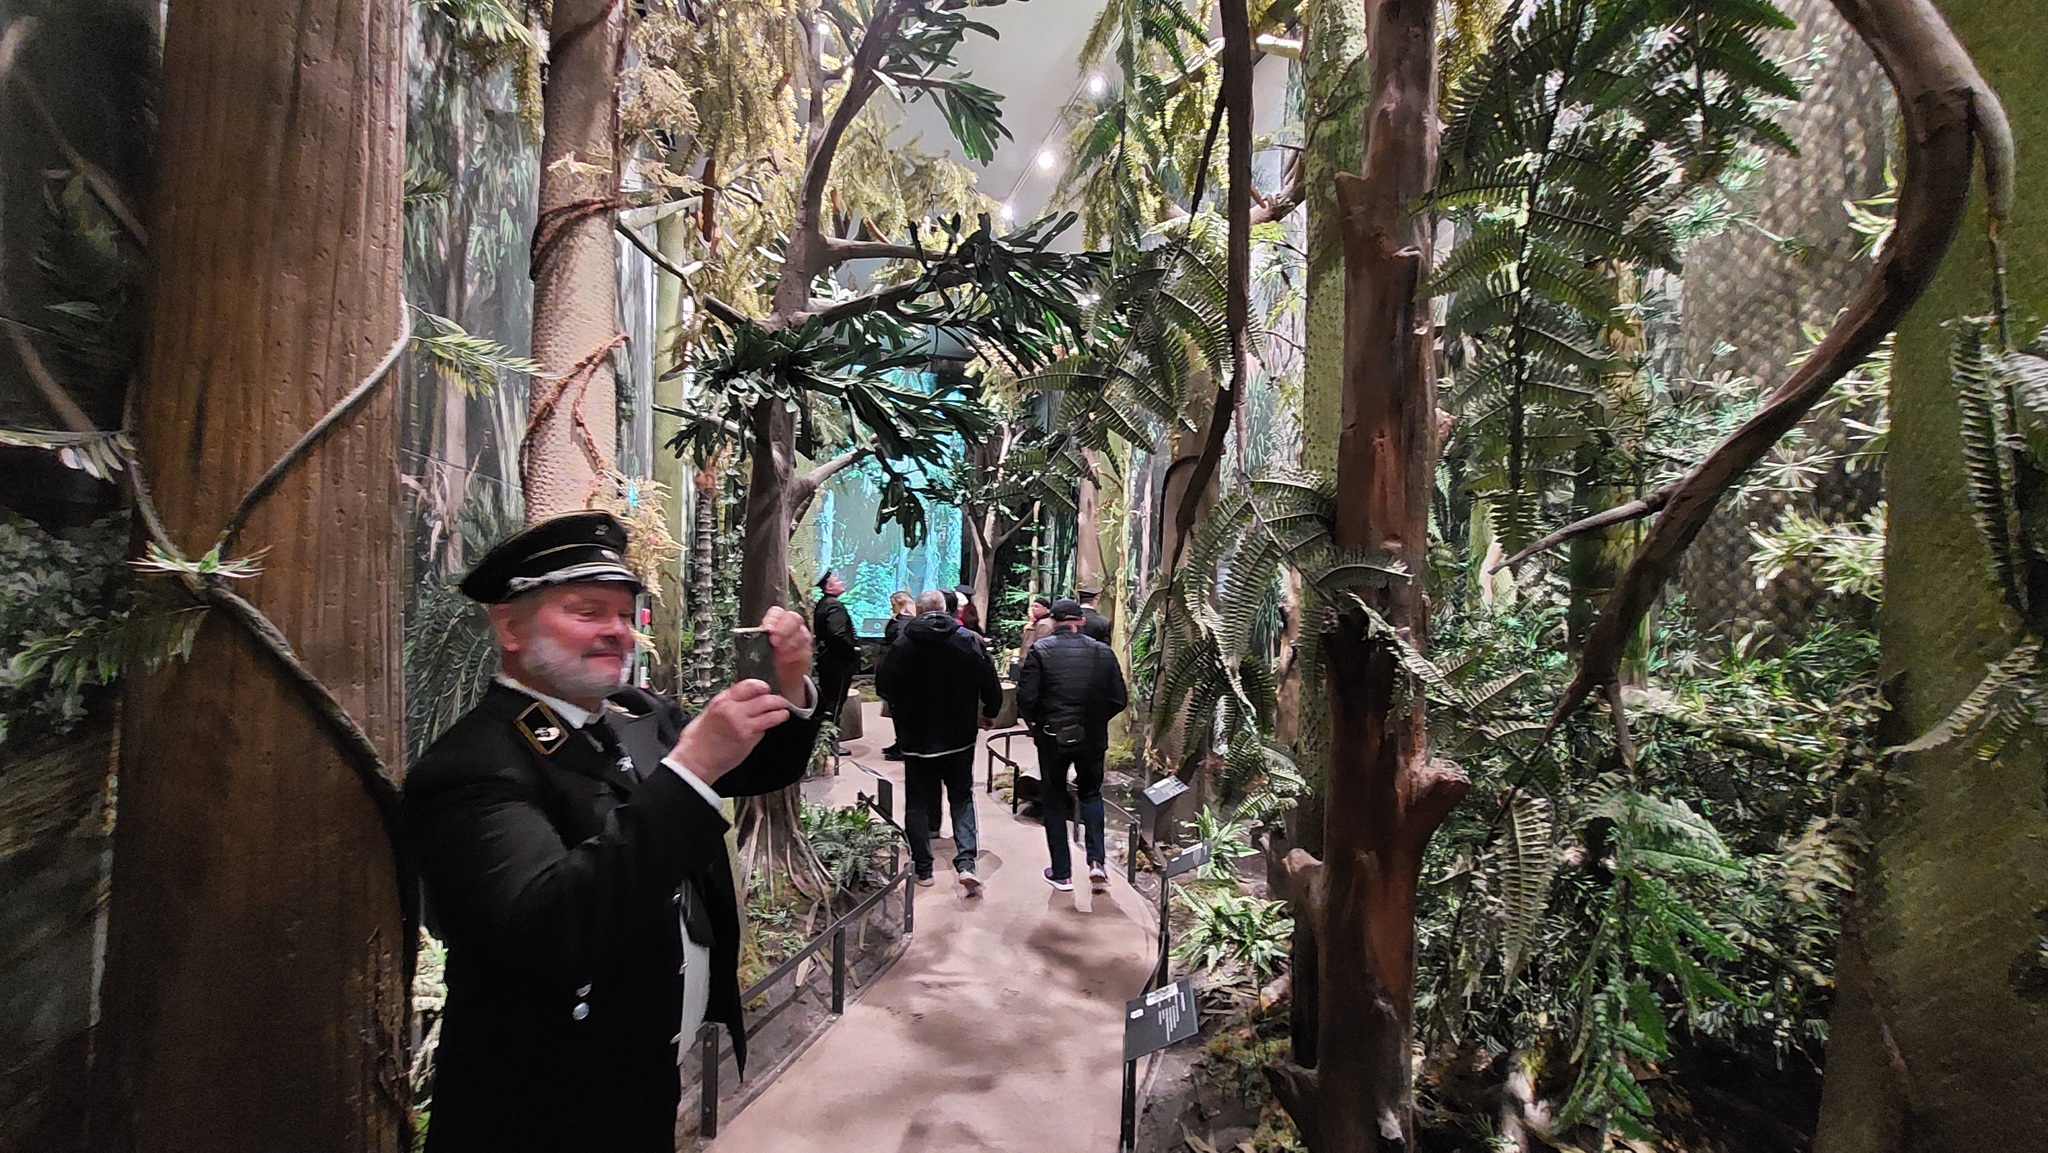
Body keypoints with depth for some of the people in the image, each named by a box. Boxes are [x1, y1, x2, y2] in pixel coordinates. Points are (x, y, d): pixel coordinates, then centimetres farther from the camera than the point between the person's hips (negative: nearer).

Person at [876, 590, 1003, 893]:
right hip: (959, 737, 1)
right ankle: (966, 861, -1)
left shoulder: (903, 643, -10)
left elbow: (884, 686, -6)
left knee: (918, 803, 13)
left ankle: (923, 868, 19)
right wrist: (990, 714, 13)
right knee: (962, 799, 14)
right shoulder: (970, 641, -6)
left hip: (917, 738, -1)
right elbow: (991, 686, -4)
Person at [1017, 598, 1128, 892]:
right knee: (1091, 794, 22)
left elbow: (1025, 697, -15)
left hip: (1052, 737, -2)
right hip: (1092, 737, 2)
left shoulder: (1040, 651, -10)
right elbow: (1119, 700, -2)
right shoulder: (1103, 652, -2)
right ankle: (1097, 860, 8)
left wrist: (1035, 722, 5)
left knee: (1054, 802, 13)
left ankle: (1062, 873, 18)